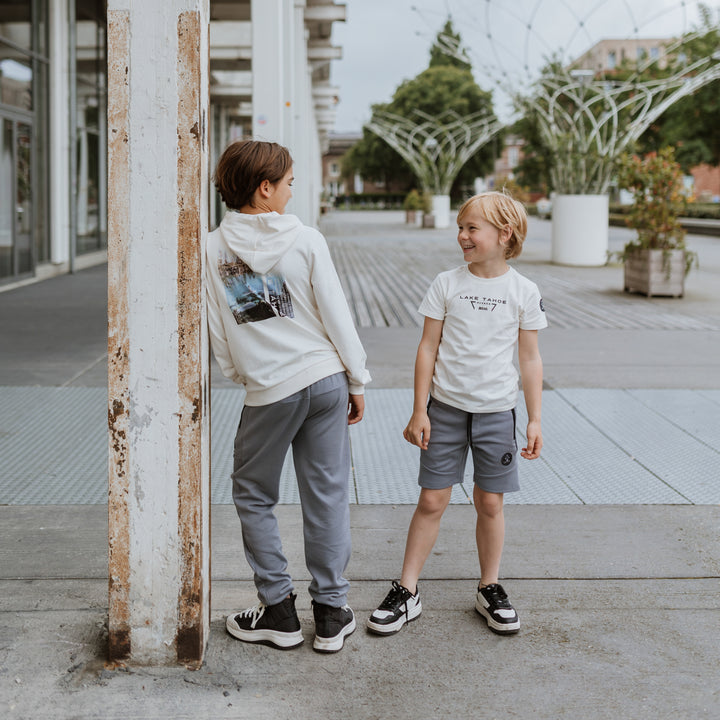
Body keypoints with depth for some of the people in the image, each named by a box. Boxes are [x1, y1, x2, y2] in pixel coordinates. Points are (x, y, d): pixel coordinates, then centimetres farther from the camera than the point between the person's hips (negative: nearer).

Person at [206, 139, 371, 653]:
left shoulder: (213, 249, -4)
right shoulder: (306, 240, -6)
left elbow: (217, 331, 2)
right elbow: (337, 316, -4)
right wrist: (357, 382, 6)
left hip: (269, 391, -1)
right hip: (325, 379, 1)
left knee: (254, 497, 15)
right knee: (327, 495, 8)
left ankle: (279, 611, 17)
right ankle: (332, 613, 15)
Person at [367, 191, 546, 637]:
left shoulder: (524, 292, -1)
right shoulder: (447, 284, -1)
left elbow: (531, 359, 3)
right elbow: (428, 348, 1)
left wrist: (535, 420, 1)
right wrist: (419, 411, -2)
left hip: (496, 411, 0)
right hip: (446, 407, 0)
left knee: (490, 502, 7)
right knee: (432, 501, 2)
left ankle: (490, 589, 23)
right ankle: (407, 591, 11)